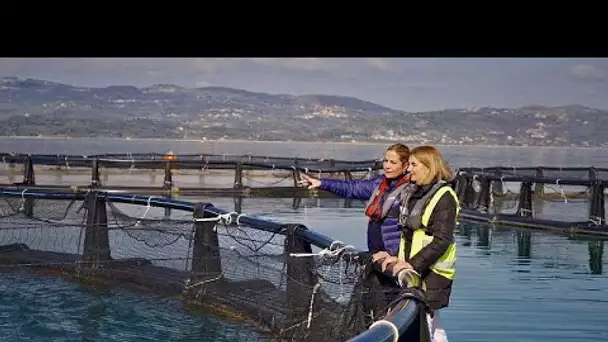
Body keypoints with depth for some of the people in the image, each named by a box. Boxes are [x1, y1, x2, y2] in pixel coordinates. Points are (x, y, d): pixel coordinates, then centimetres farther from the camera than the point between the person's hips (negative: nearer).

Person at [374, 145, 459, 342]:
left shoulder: (444, 196, -11)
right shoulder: (413, 195, 16)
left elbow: (442, 241, -18)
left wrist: (414, 264, -25)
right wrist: (400, 259, 7)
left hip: (432, 273, -9)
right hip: (414, 270, 9)